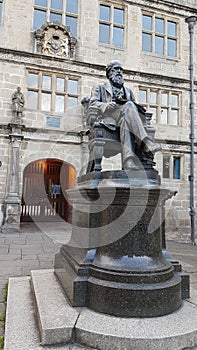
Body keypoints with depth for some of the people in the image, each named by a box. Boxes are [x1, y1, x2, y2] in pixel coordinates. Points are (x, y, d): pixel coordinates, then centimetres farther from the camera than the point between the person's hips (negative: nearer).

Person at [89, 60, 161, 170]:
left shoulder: (128, 91, 37)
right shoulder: (100, 87, 24)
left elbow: (135, 107, 25)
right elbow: (93, 104, 4)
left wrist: (137, 107, -2)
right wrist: (114, 103, -11)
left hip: (125, 117, 3)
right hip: (107, 121, -2)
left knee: (125, 121, -38)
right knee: (128, 106, -32)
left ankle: (129, 163, -55)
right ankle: (145, 142, -45)